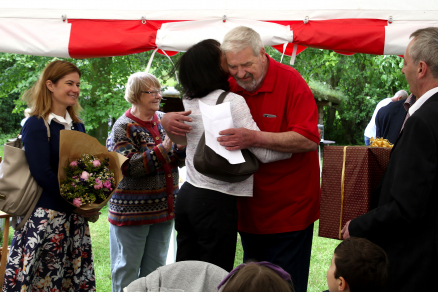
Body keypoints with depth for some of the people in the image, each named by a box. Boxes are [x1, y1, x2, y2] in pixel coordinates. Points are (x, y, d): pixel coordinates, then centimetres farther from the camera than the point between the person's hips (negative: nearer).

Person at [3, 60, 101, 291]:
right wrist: (76, 204, -15)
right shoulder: (36, 125, -8)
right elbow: (42, 173, -15)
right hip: (46, 216, -7)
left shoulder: (77, 126, 14)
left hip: (76, 217, 7)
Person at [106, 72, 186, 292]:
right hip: (131, 211, -6)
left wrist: (183, 146, -12)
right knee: (127, 269, 4)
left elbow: (178, 161, 11)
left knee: (155, 270, 13)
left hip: (163, 207, 6)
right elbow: (129, 167, -20)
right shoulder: (123, 127, -10)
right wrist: (164, 147, -25)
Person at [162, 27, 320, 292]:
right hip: (250, 209, 5)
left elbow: (309, 139, -22)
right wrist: (169, 120, -16)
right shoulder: (228, 86, 1)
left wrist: (255, 138, -32)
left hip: (289, 209, -5)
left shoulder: (290, 81, -12)